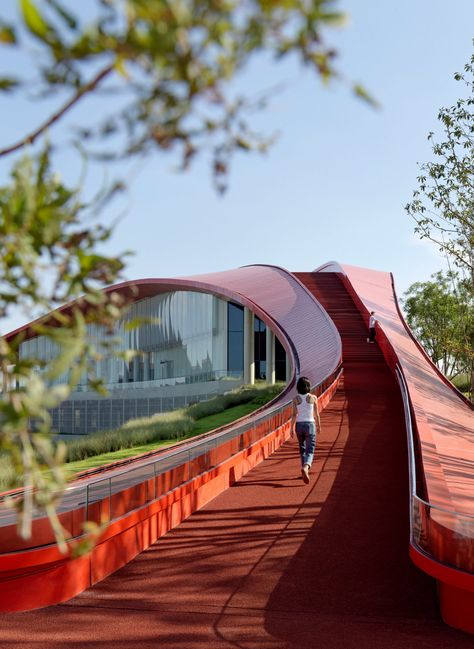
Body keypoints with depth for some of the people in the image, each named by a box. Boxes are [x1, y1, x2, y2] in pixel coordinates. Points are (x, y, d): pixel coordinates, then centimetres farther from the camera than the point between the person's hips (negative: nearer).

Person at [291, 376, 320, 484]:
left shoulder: (296, 399, -3)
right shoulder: (313, 398, -4)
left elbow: (294, 415, -6)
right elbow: (316, 414, 1)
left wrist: (292, 428, -1)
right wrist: (318, 425, 16)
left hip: (299, 425, 2)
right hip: (310, 424, -2)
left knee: (302, 448, 21)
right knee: (310, 450, -4)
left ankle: (305, 471, 29)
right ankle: (305, 467, -31)